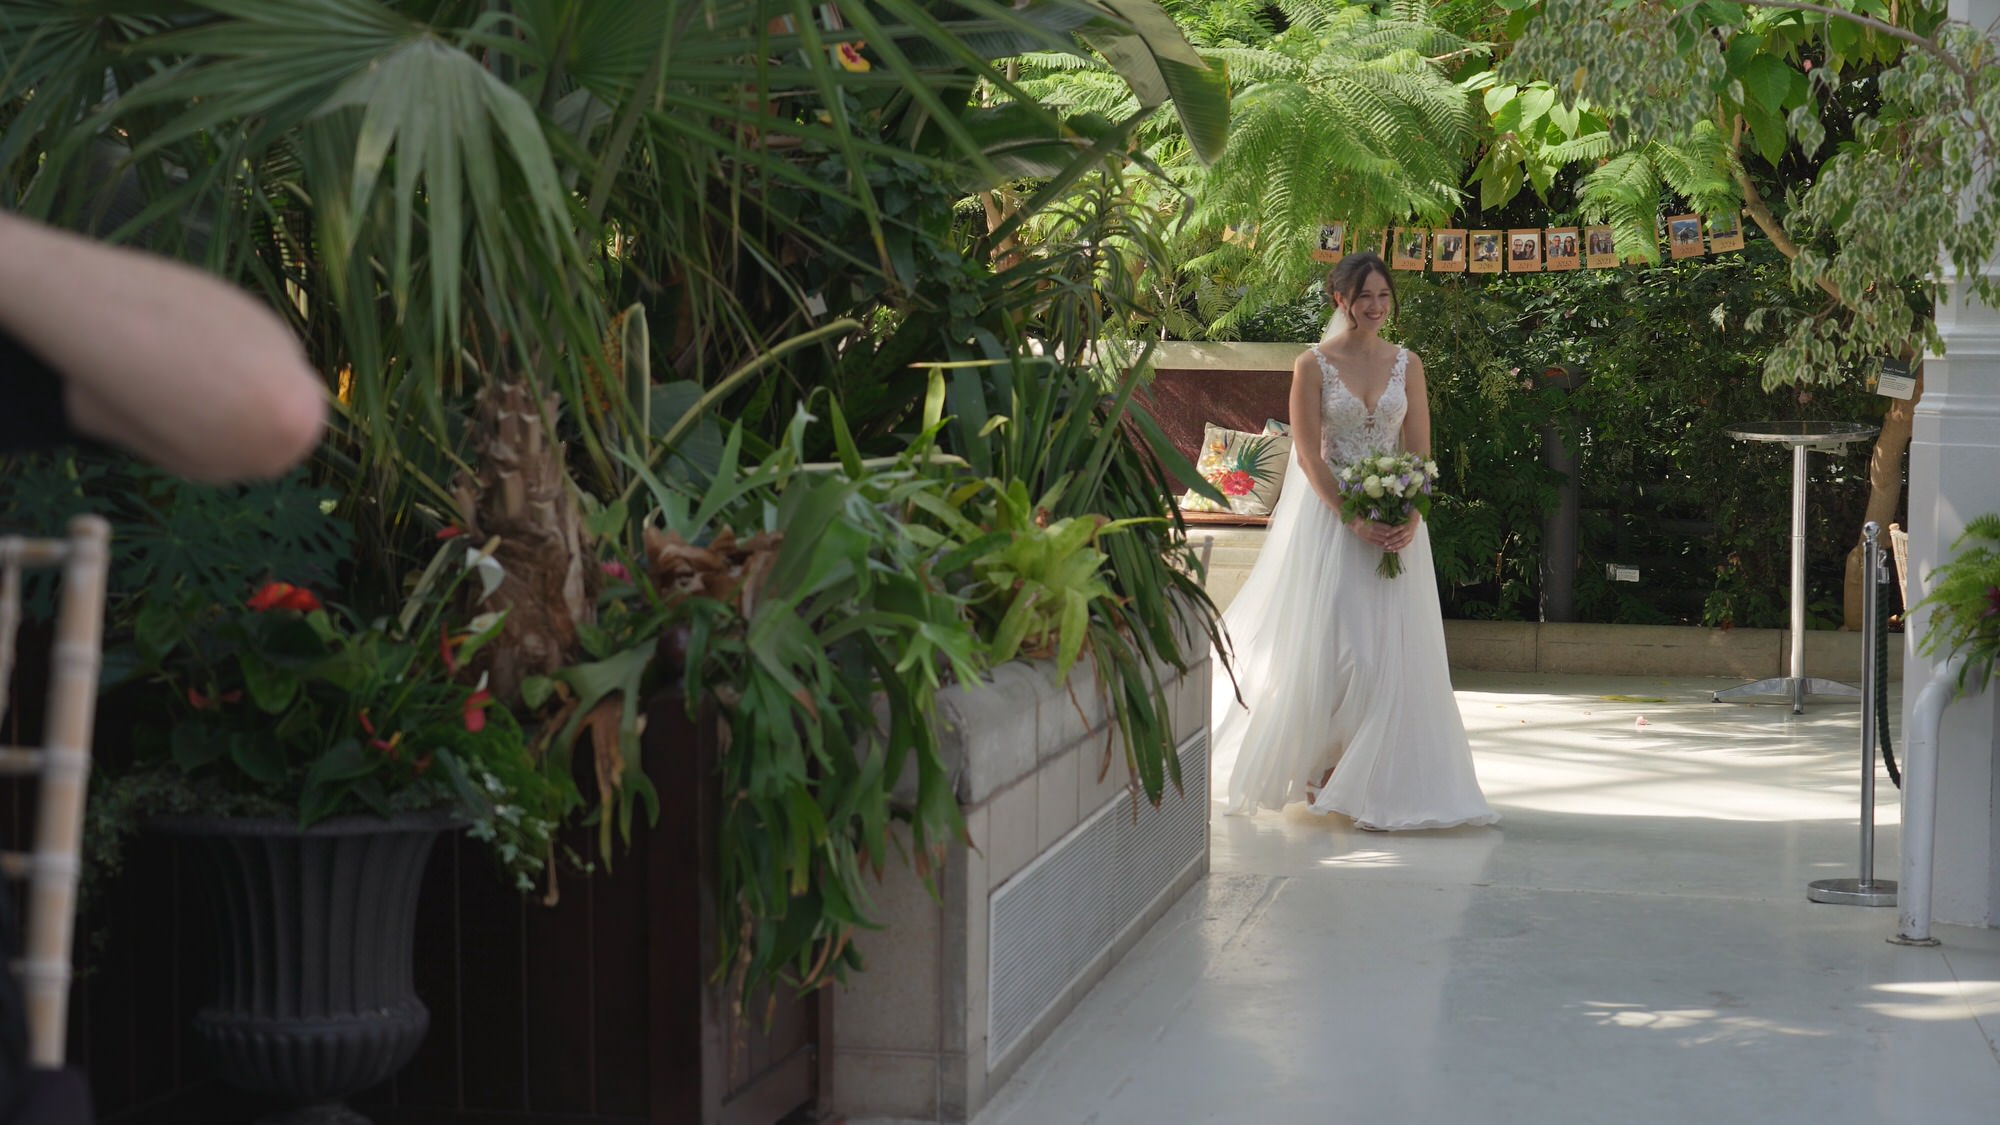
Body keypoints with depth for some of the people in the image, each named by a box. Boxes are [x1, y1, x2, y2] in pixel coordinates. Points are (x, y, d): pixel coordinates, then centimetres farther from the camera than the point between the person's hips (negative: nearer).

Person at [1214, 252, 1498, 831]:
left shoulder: (1407, 364, 8)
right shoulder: (1313, 366, -2)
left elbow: (1420, 452, 5)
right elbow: (1309, 457, -7)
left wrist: (1409, 518, -12)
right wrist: (1355, 521, -17)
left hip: (1396, 520, 3)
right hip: (1330, 518, -3)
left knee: (1392, 648, -1)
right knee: (1331, 647, -4)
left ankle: (1377, 781, 6)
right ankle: (1319, 769, 10)